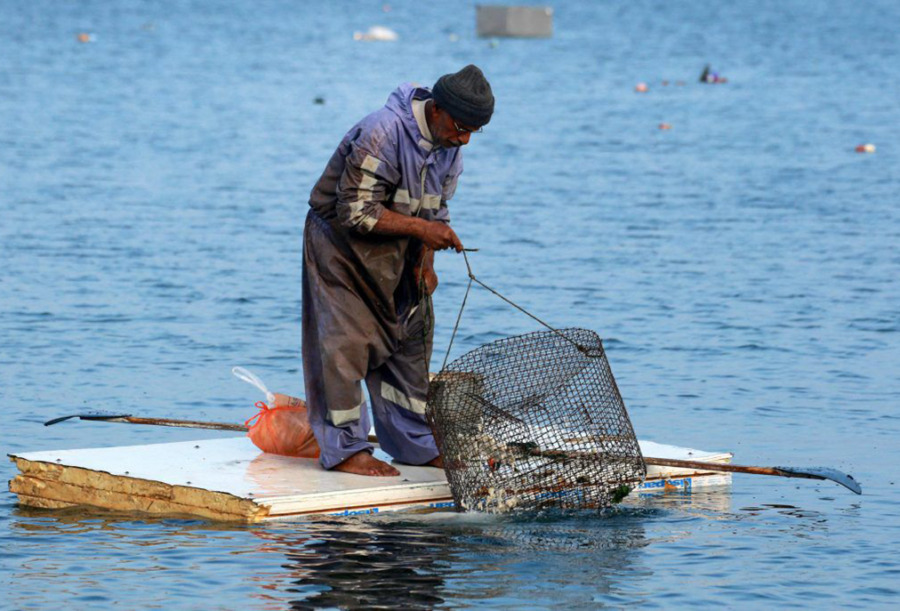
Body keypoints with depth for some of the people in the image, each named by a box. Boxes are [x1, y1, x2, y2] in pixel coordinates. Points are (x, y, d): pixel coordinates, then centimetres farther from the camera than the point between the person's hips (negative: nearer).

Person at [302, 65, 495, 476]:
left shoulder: (450, 145, -4)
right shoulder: (381, 134, -29)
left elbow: (435, 209, 8)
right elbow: (356, 212, -28)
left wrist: (425, 261, -7)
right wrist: (420, 228, -29)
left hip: (395, 250, 8)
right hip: (341, 241, -8)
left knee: (410, 338, 7)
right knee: (346, 341, -9)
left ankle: (416, 445, 16)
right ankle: (343, 449, -2)